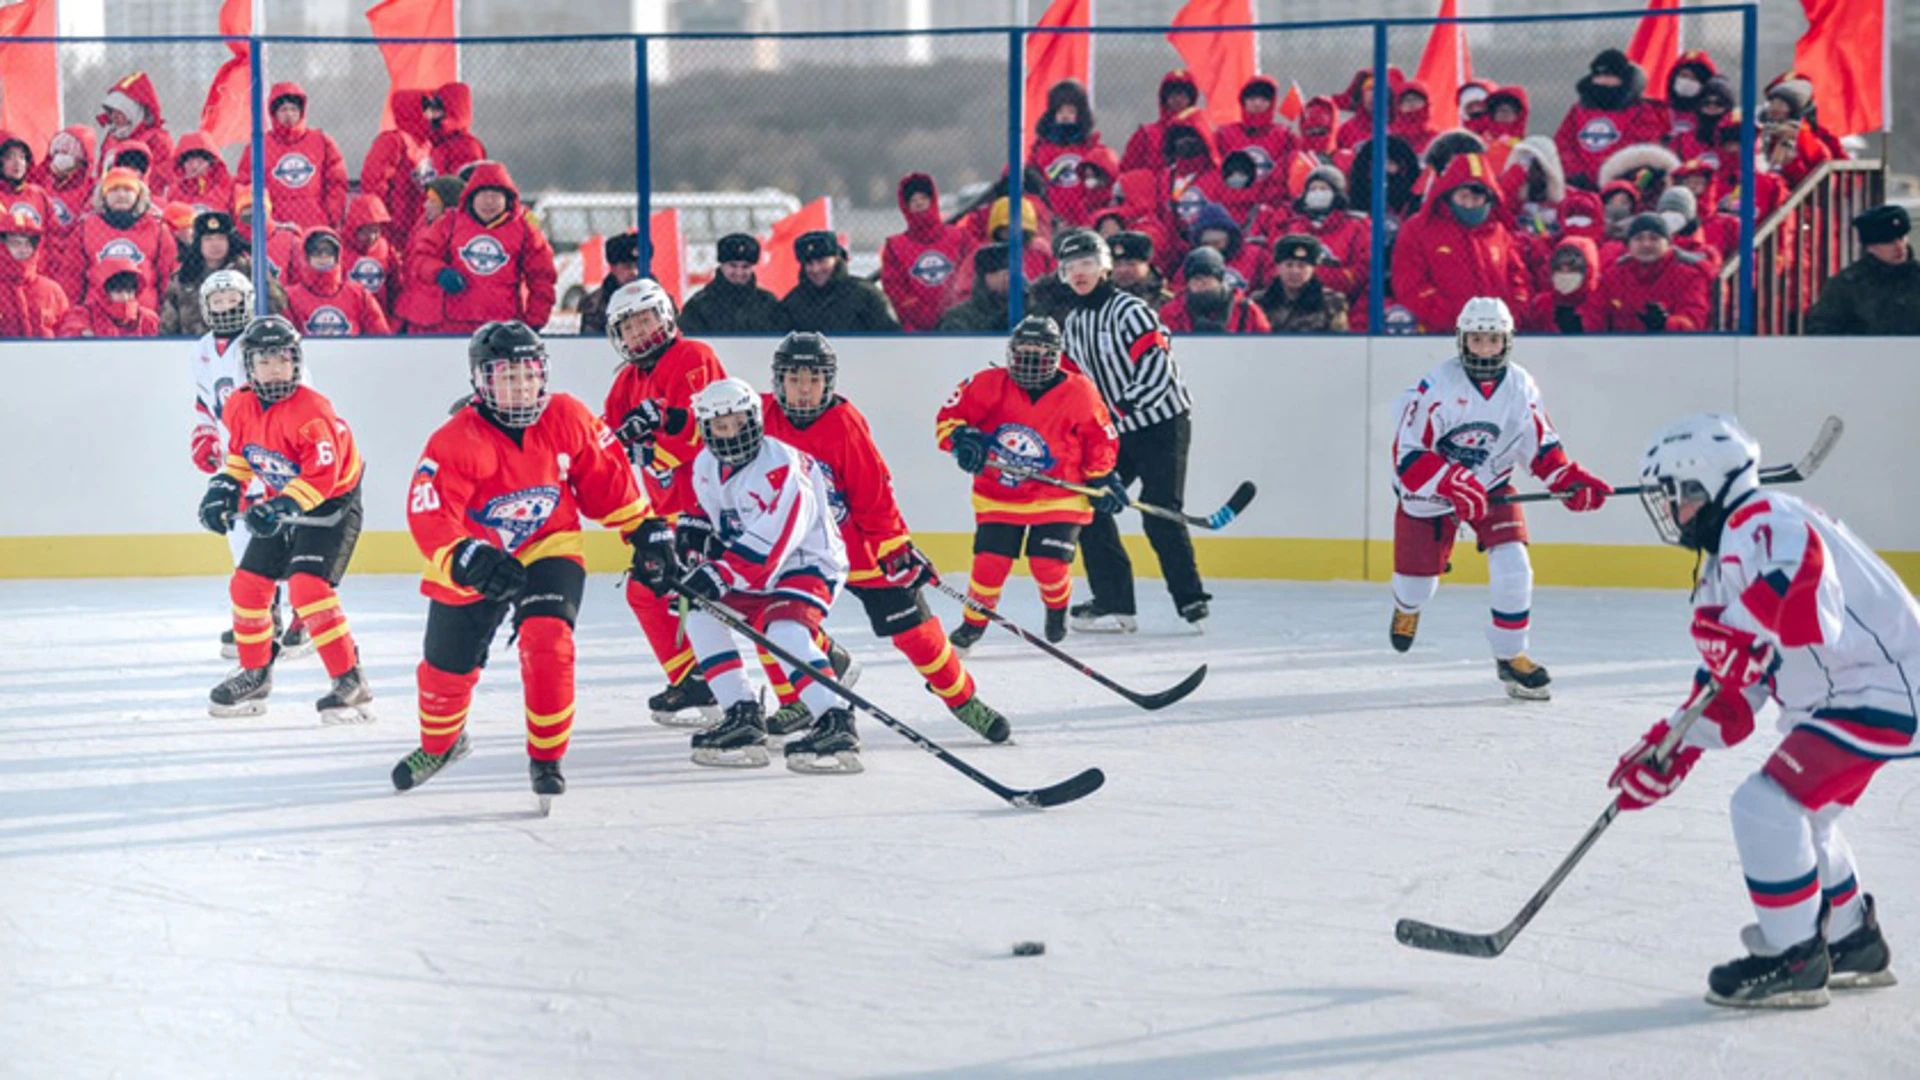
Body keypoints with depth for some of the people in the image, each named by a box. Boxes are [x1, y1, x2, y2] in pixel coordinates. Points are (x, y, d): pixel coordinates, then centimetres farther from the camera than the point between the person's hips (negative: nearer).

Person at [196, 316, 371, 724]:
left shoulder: (311, 411, -27)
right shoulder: (241, 407, -4)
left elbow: (322, 475, -30)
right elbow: (241, 453, 17)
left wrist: (283, 507, -37)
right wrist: (225, 487, 3)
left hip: (332, 504, -8)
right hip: (282, 504, 8)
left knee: (308, 586, -24)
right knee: (248, 583, 7)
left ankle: (351, 682, -18)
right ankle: (255, 675, 26)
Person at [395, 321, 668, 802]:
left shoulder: (567, 419, -12)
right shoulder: (456, 441, -23)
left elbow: (605, 477, 4)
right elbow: (427, 515, -29)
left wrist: (644, 527, 8)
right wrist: (466, 560, -44)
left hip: (548, 550, 0)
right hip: (474, 566, 0)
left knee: (547, 640, -25)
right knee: (447, 666, 11)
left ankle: (546, 757, -7)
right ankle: (439, 743, 44)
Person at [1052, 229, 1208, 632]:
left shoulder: (1128, 309, -15)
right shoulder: (1073, 322, 10)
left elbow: (1157, 369, -23)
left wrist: (1119, 409, -28)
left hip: (1162, 424, -8)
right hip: (1116, 432, 8)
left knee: (1159, 517, -14)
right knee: (1089, 504, 0)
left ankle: (1191, 600, -4)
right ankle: (1113, 603, 5)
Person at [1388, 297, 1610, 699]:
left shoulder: (1520, 387, -10)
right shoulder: (1437, 387, -24)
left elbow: (1542, 447, 0)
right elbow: (1408, 454, -26)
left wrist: (1571, 480, -17)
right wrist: (1454, 483, -39)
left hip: (1492, 485, 3)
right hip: (1426, 491, -3)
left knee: (1513, 565, -15)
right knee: (1419, 575, 6)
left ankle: (1510, 655, 2)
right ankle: (1407, 606, 47)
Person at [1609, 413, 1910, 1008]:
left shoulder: (1759, 521, -14)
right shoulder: (1728, 558, 19)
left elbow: (1800, 565, -40)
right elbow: (1729, 691, 18)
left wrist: (1740, 629, -40)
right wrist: (1670, 749, 10)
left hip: (1881, 686, -11)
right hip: (1838, 694, 11)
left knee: (1767, 804, -14)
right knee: (1798, 814, 22)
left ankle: (1793, 960, -5)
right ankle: (1852, 946, 34)